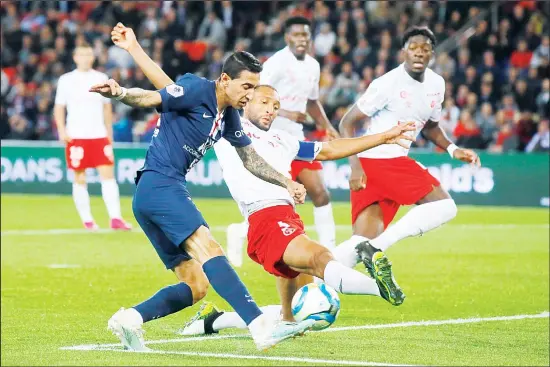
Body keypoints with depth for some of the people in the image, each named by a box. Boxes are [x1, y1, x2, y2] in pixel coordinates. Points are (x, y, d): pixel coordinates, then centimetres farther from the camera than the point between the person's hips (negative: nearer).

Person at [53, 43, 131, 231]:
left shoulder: (101, 78, 9)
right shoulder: (66, 80, 2)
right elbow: (59, 107, 3)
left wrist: (109, 132, 15)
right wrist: (62, 130, -10)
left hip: (99, 136, 2)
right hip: (76, 137, -2)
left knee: (108, 174, -7)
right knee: (80, 179, 0)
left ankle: (116, 218, -10)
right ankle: (87, 220, 7)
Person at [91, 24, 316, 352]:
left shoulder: (229, 116, 17)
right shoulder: (198, 90, -8)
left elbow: (251, 159, 28)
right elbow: (149, 99, -19)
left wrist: (287, 183, 18)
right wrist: (120, 93, -39)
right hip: (159, 186, -10)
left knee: (195, 286, 6)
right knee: (208, 248, -26)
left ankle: (130, 319, 1)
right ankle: (263, 328, -40)